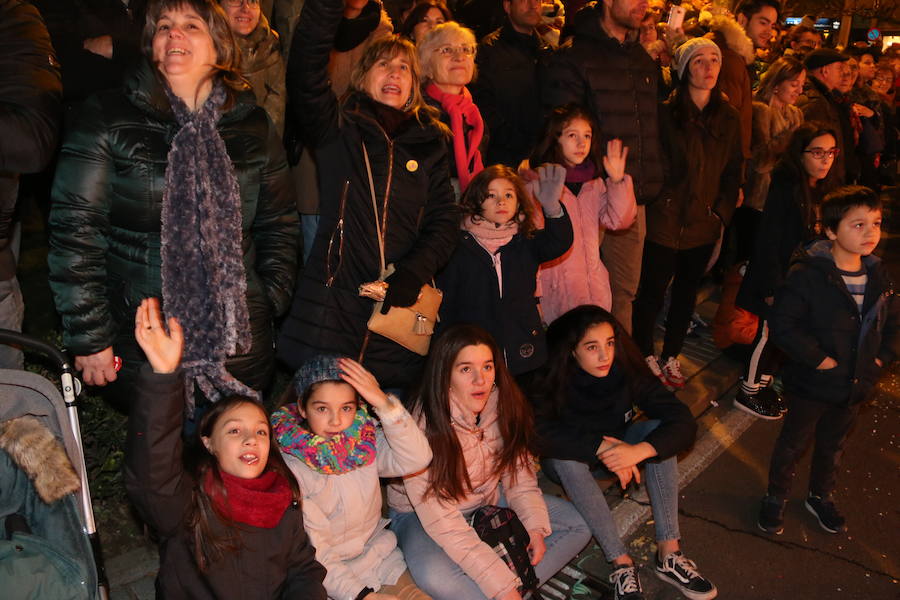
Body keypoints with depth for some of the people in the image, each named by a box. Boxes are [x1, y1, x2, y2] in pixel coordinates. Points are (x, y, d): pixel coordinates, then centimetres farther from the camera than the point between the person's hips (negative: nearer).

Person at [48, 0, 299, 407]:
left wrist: (271, 303, 4)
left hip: (240, 339, 3)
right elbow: (74, 228, -6)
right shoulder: (107, 118, -2)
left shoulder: (253, 126, 7)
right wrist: (88, 338, -8)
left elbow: (278, 223, 13)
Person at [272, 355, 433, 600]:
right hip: (329, 572, -4)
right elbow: (312, 552, -17)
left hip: (379, 554, 5)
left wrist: (385, 404, -28)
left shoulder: (365, 438, -5)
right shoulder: (289, 464, -17)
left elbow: (417, 459, -19)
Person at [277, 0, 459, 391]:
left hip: (397, 311, 2)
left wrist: (413, 274, -7)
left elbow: (444, 221, 8)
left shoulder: (429, 143, 14)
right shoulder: (337, 129, 8)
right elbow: (305, 72, -9)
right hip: (329, 309, -2)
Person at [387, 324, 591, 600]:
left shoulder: (503, 404, -13)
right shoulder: (424, 426, -30)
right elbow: (444, 524, -31)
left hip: (489, 501, 6)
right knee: (435, 576, -38)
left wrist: (535, 526, -17)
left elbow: (518, 471, 0)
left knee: (578, 524, -5)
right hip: (421, 513, -5)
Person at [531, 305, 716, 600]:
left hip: (616, 451, 3)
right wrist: (602, 448, -45)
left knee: (659, 430, -23)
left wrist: (638, 451, -42)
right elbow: (540, 432, -42)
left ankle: (669, 552, -24)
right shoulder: (553, 383, -26)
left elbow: (684, 422, -26)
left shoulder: (628, 372, -21)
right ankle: (621, 562, -28)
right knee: (565, 455, -35)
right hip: (571, 466, -2)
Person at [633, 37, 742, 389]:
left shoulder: (728, 117, 6)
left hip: (704, 224, 5)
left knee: (687, 293, 15)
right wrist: (656, 204, -13)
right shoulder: (666, 112, -9)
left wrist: (722, 211, 0)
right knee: (653, 291, 5)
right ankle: (645, 355, 25)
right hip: (666, 220, -5)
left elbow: (733, 171, 10)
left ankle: (671, 357, 31)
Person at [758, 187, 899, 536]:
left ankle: (821, 497, 47)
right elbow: (783, 326, -26)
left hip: (855, 386, 6)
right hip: (812, 385, -6)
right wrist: (820, 360, -25)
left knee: (833, 445, 25)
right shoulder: (807, 274, -23)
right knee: (794, 444, 13)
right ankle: (776, 498, 34)